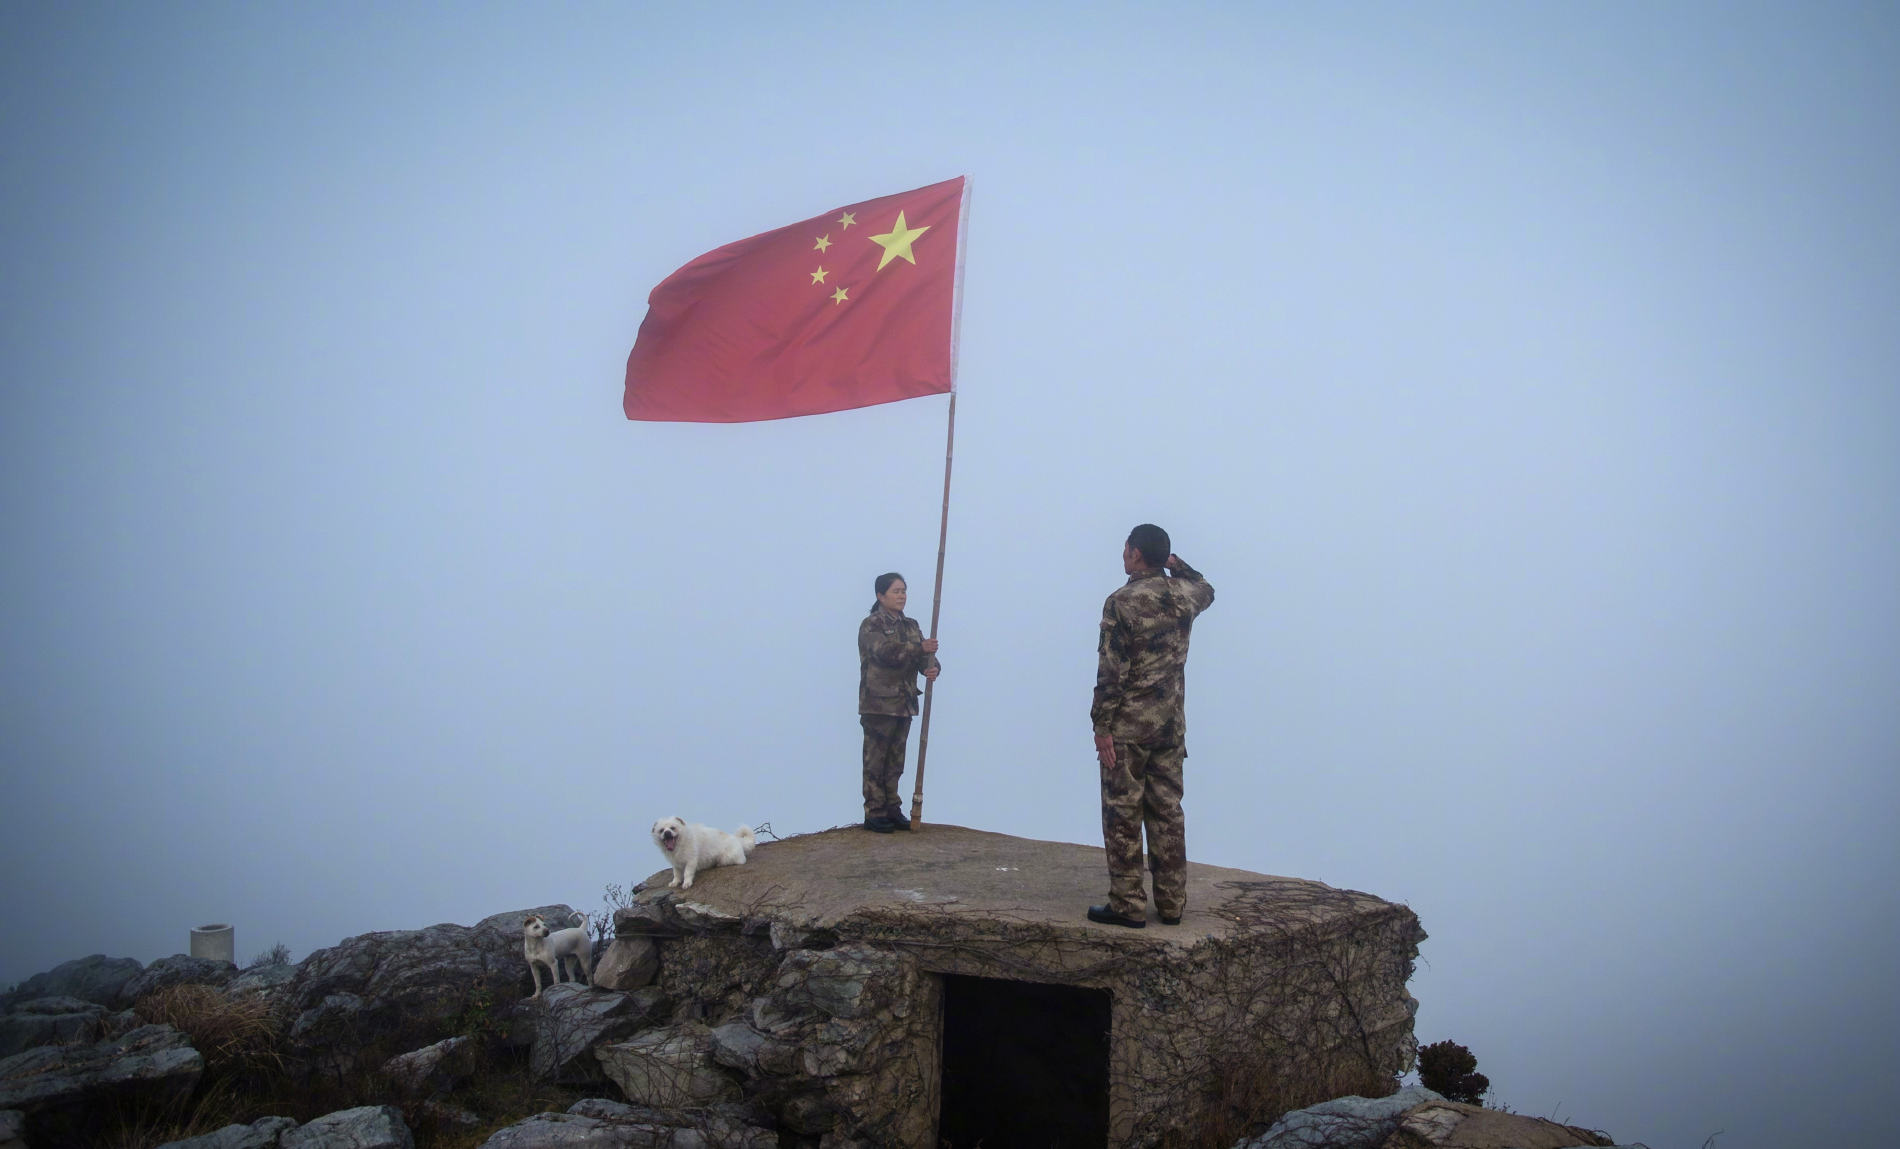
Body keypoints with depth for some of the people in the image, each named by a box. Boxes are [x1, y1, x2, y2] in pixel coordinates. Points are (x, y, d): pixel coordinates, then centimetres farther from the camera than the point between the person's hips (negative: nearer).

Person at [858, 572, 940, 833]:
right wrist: (919, 647, -29)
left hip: (904, 703, 6)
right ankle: (874, 813, 1)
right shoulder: (870, 625, -7)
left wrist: (932, 667, -20)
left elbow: (924, 655, 3)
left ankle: (892, 809, 18)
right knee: (875, 760, -2)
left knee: (895, 761, 11)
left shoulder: (911, 625, 13)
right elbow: (885, 651, -23)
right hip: (878, 703, -6)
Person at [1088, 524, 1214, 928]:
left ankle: (1127, 905, 2)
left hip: (1128, 727, -6)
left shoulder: (1122, 602, -13)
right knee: (1167, 812, 11)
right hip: (1171, 726, 6)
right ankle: (1172, 904, 14)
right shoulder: (1183, 594, 4)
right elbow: (1206, 590, 31)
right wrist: (1176, 564, 22)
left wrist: (1102, 726, -11)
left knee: (1123, 817, 1)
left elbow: (1111, 671, -15)